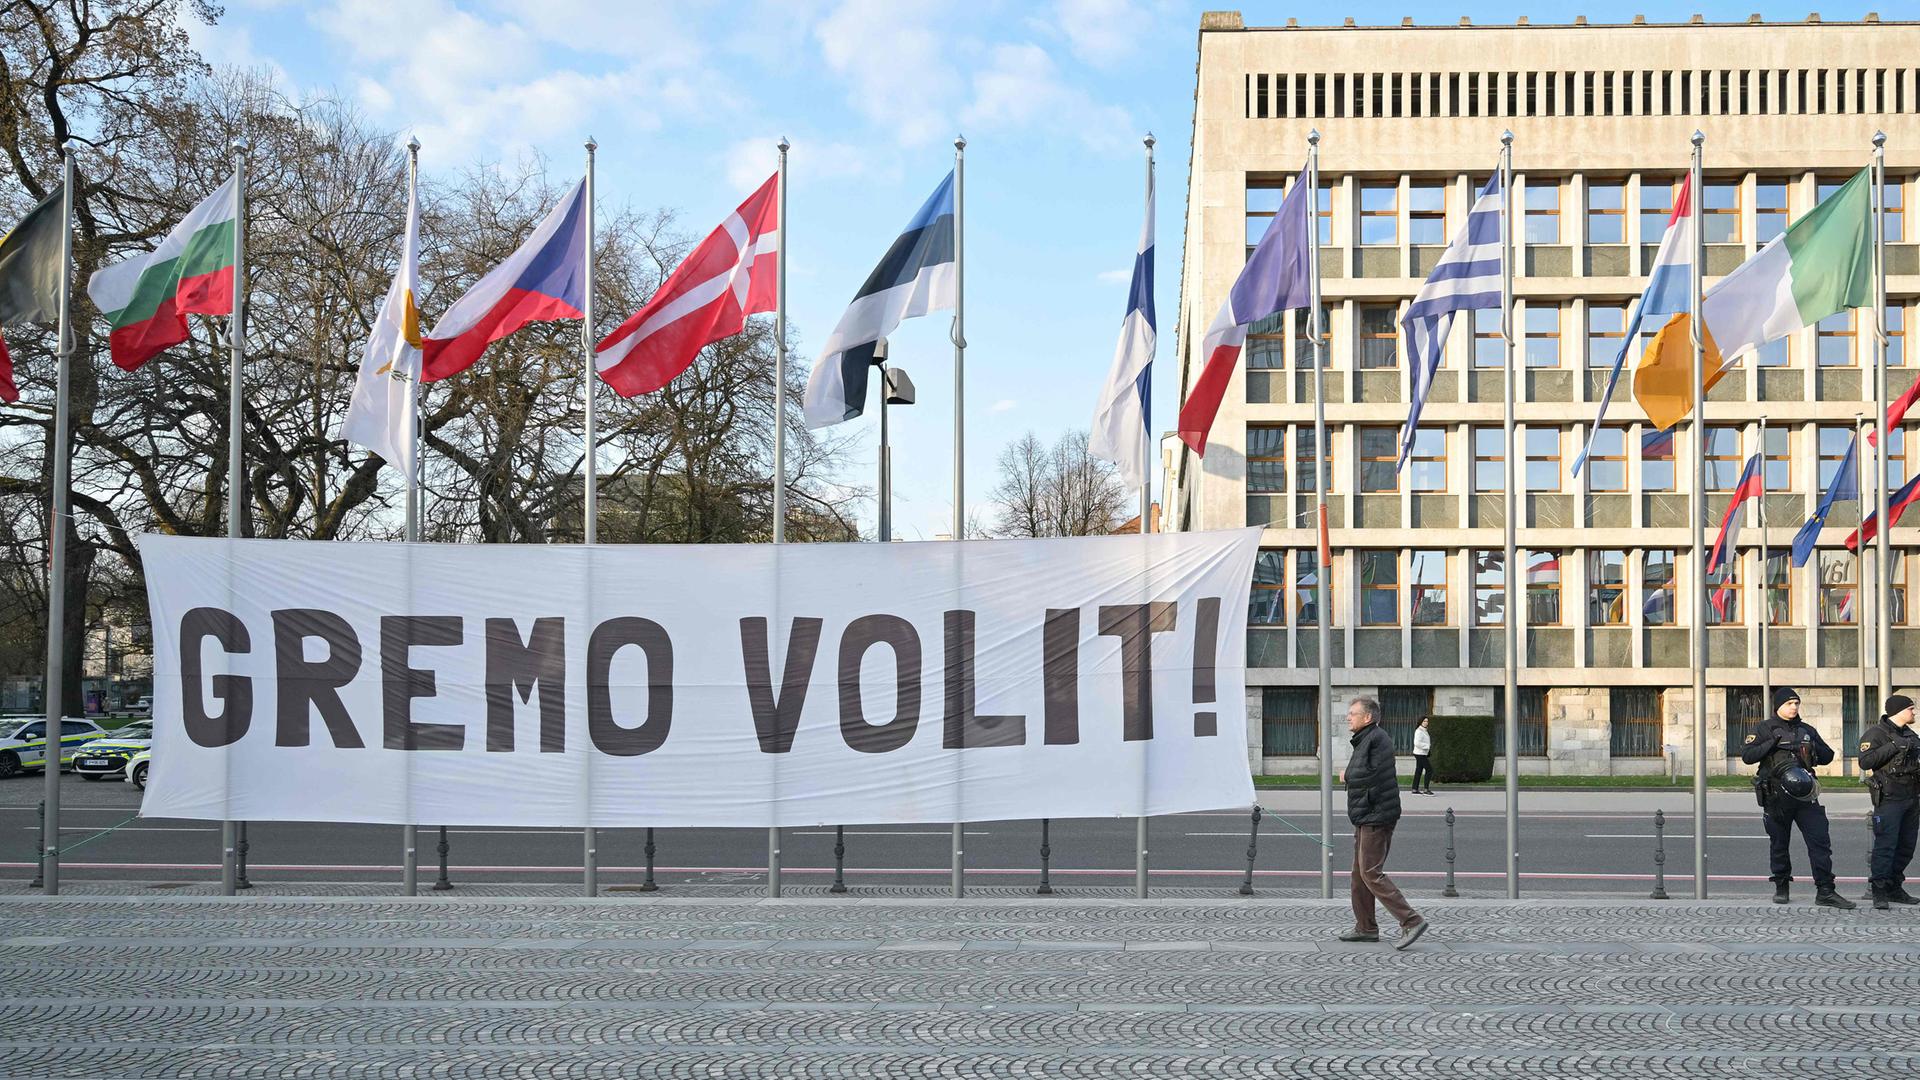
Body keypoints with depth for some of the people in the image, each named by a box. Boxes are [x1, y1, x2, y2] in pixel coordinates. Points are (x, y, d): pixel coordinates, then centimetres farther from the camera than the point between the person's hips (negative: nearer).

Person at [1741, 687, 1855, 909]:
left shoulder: (1807, 730, 15)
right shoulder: (1766, 729, 2)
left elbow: (1828, 755, 19)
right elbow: (1747, 755, -7)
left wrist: (1813, 748, -2)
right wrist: (1772, 743, -17)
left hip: (1805, 795, 3)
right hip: (1776, 796, -3)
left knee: (1820, 840, -6)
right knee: (1779, 844, 7)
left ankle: (1825, 891, -6)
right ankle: (1781, 887, 21)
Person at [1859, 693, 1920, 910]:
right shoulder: (1876, 733, -7)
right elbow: (1865, 761, -19)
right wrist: (1893, 747, -22)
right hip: (1889, 799, -8)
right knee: (1885, 845, -12)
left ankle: (1895, 888, 19)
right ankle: (1879, 892, -11)